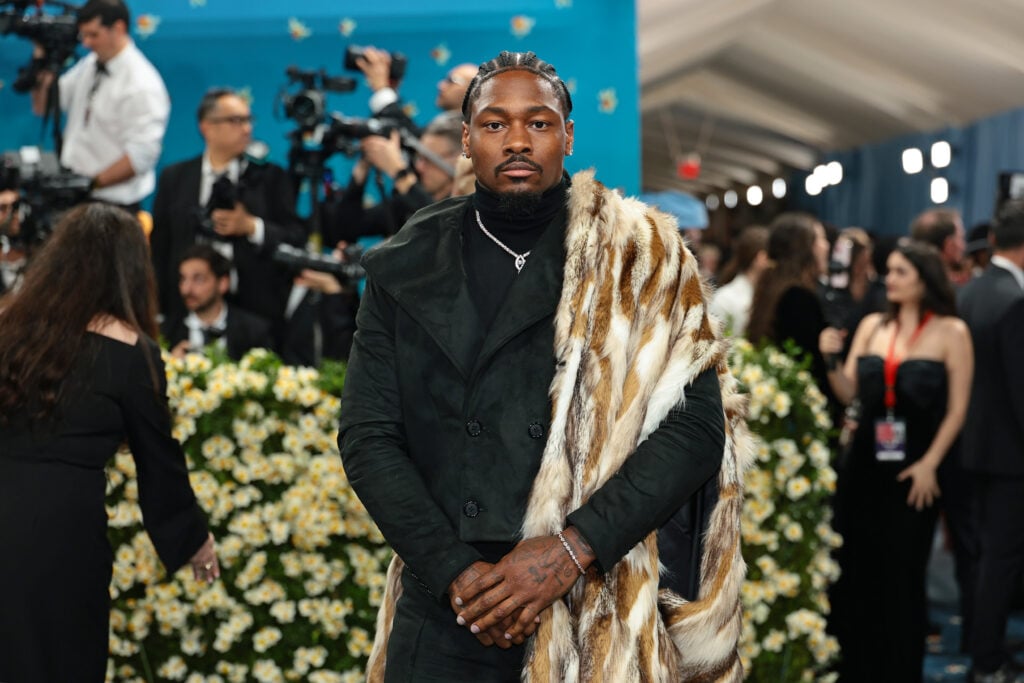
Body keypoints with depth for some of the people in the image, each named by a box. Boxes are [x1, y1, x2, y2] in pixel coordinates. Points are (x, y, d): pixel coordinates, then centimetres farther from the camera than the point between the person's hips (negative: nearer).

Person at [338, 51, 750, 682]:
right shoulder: (407, 269, 5)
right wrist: (457, 571, -12)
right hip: (445, 619, 1)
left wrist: (573, 548, -16)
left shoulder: (642, 259, 0)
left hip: (598, 620, -1)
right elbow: (368, 437, 1)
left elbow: (696, 424, -6)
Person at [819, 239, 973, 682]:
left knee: (900, 573, 5)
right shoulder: (872, 326, 8)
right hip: (863, 463, 4)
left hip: (914, 469, -3)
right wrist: (832, 360, -14)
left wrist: (929, 463, -11)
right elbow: (848, 394, 5)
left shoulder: (951, 332, -3)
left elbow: (957, 408, -4)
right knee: (855, 570, 5)